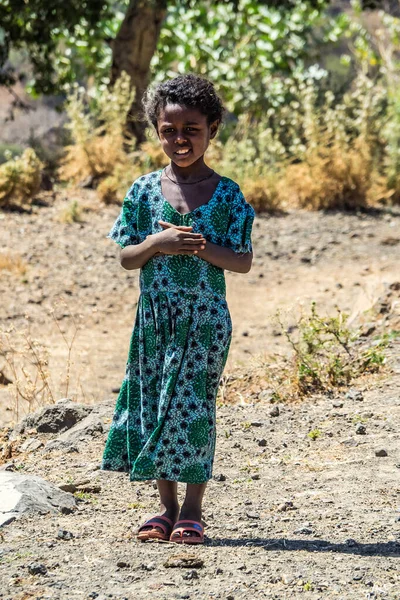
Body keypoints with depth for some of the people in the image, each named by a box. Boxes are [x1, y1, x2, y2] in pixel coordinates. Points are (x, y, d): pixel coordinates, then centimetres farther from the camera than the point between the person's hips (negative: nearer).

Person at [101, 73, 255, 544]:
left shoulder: (227, 194, -2)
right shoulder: (145, 191, 3)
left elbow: (243, 262, -3)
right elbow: (126, 258, 3)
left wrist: (204, 249, -20)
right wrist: (157, 244, -16)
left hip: (205, 319, -2)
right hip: (155, 317, 3)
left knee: (194, 408, -2)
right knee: (152, 406, 5)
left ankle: (192, 510, 8)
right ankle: (167, 506, 18)